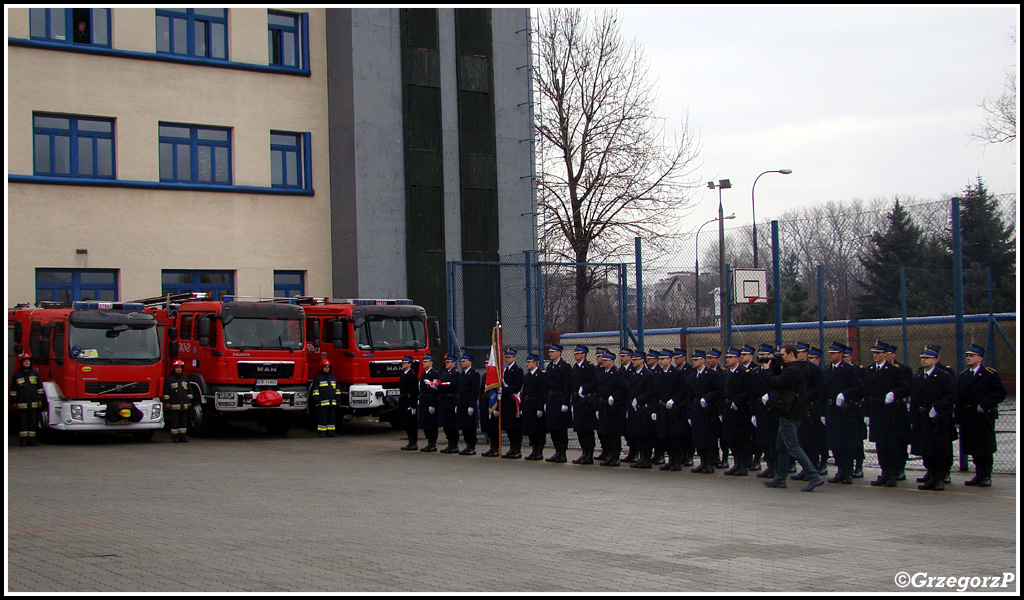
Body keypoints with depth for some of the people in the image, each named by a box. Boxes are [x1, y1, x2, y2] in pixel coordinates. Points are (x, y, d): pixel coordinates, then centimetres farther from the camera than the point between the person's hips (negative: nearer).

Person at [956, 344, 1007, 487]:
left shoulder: (990, 374, -4)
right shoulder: (962, 376, 13)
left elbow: (1000, 392, -11)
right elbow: (958, 399, 13)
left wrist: (983, 405, -17)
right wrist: (959, 417, 4)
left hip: (984, 417, -5)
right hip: (968, 419, 5)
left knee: (985, 447, -1)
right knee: (973, 448, 9)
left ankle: (986, 476, 8)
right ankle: (979, 474, 19)